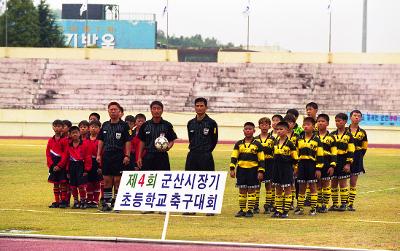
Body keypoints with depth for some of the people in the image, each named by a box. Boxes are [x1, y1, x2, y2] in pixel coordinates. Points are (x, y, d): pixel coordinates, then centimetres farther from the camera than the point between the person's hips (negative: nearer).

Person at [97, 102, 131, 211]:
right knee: (107, 180, 6)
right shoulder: (105, 125, 12)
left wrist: (127, 155, -11)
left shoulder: (124, 125, -2)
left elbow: (128, 142, -4)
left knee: (117, 180, -3)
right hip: (106, 155, 4)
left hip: (119, 156, -4)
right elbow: (101, 141, 15)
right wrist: (99, 154, 8)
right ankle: (107, 203, 11)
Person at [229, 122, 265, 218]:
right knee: (242, 190, 5)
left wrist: (261, 171, -6)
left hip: (253, 170, -2)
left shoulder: (257, 144, 1)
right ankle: (242, 210, 12)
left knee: (251, 190, 0)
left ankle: (250, 210, 5)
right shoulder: (239, 144, 7)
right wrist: (232, 169, -2)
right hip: (241, 169, 2)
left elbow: (261, 159, 1)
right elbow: (234, 157, 7)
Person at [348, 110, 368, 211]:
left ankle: (351, 204, 7)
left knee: (353, 183, 3)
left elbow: (364, 148, 11)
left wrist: (359, 157, 2)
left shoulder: (362, 133, 6)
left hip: (356, 159, 1)